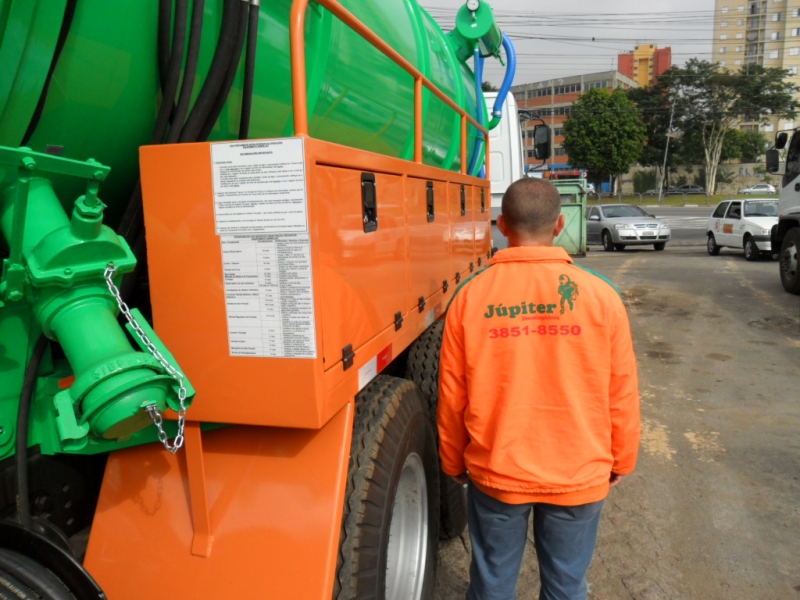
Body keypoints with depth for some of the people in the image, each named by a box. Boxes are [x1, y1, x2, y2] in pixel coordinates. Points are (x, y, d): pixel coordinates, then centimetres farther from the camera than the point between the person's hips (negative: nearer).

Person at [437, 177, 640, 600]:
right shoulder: (600, 295, -11)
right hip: (579, 475, 1)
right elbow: (622, 394, -3)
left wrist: (454, 463, 11)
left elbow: (452, 395, -5)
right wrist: (620, 461, 13)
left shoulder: (471, 296, -12)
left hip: (495, 473, 0)